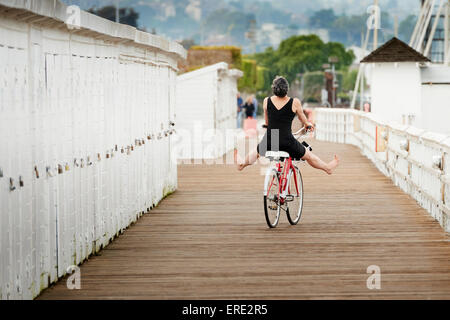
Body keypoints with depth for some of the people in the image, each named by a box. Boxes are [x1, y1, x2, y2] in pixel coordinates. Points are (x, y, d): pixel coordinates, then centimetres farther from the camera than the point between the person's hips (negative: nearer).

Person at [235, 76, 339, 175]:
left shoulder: (267, 101, -1)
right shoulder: (295, 102, -8)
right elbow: (302, 119, 11)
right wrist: (308, 124, 35)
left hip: (268, 143, 2)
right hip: (288, 143, -2)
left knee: (257, 152, 35)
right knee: (308, 155, 23)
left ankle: (241, 164, 56)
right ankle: (327, 167, 41)